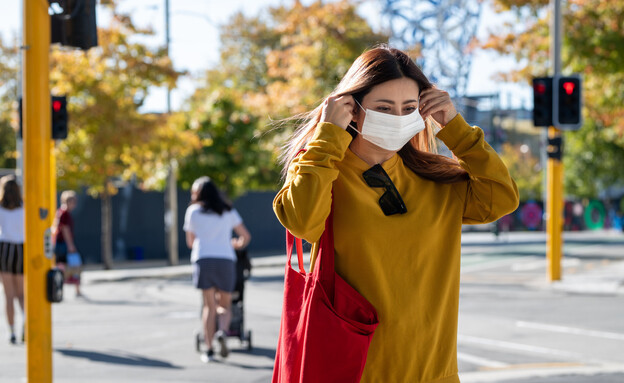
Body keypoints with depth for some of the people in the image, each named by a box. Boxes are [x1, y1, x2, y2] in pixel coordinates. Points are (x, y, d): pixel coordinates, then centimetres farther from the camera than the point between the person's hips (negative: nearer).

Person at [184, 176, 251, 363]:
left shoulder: (193, 211, 11)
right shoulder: (228, 211, 15)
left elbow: (190, 242, 17)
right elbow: (245, 237, 14)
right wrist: (237, 244, 35)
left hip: (203, 259, -1)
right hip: (226, 259, 1)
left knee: (209, 305, 3)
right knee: (224, 305, 9)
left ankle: (209, 349, -5)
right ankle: (222, 332, -21)